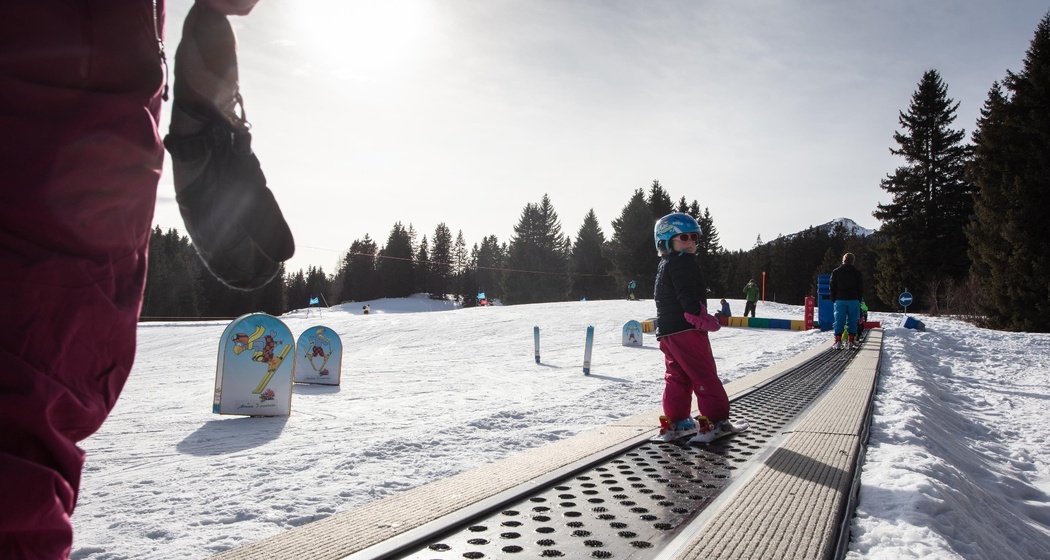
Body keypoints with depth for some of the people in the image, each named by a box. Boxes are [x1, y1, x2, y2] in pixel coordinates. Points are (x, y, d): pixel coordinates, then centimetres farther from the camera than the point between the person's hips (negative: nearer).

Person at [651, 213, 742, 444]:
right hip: (686, 329, -10)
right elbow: (686, 294, -23)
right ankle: (716, 420, -1)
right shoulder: (683, 263, -10)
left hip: (666, 331, 10)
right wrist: (701, 317, -24)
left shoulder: (664, 266, 22)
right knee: (704, 375, -3)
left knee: (677, 376, 13)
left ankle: (675, 422, 14)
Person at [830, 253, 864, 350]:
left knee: (839, 321, 1)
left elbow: (832, 288, 4)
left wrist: (833, 300, 10)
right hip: (853, 300, 0)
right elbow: (861, 288, 6)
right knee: (852, 321, 4)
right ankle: (851, 342, 0)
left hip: (840, 300, 0)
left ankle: (838, 342, -5)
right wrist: (859, 300, 14)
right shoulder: (857, 273, 4)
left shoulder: (836, 272, 3)